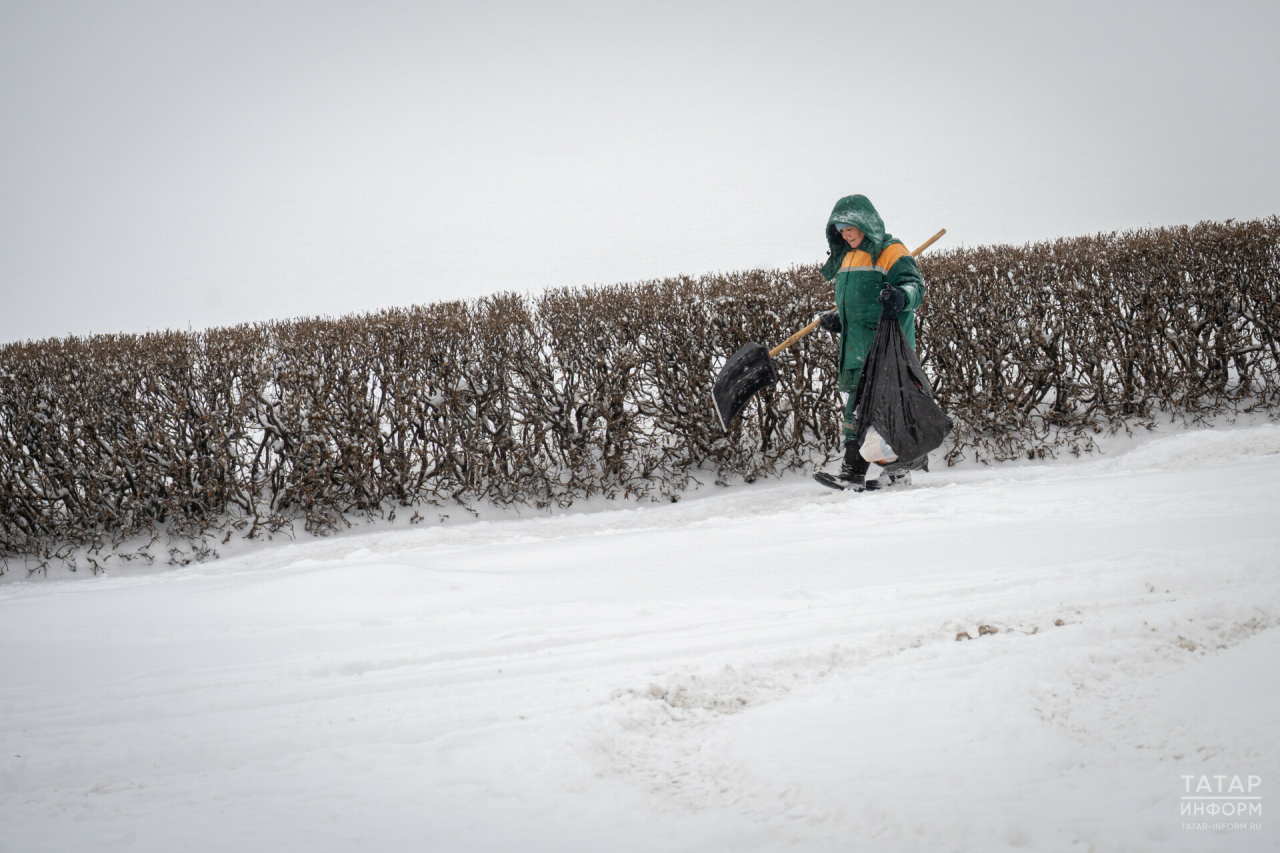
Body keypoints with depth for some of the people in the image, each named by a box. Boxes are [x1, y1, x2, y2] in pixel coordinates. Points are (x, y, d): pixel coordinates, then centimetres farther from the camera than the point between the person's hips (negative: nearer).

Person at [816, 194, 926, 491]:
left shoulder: (890, 251, -2)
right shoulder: (847, 259, 24)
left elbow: (915, 284, -13)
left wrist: (902, 297, -35)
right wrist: (836, 318, 15)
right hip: (857, 348, 8)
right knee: (857, 406, 5)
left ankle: (897, 470, -4)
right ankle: (853, 472, 6)